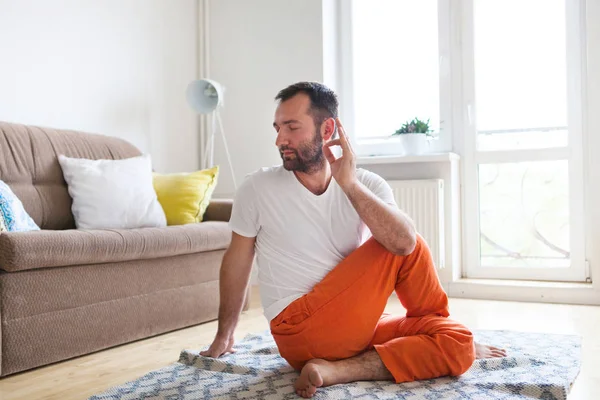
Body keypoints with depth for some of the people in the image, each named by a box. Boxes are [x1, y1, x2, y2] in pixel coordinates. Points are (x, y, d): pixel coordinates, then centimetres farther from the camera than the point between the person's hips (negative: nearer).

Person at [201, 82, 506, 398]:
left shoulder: (367, 185, 0)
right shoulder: (258, 189, -4)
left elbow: (405, 243, -17)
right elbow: (238, 259, 7)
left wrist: (349, 183, -22)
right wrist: (224, 335, 14)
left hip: (358, 325, 3)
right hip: (301, 333, -3)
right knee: (397, 249, -13)